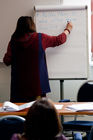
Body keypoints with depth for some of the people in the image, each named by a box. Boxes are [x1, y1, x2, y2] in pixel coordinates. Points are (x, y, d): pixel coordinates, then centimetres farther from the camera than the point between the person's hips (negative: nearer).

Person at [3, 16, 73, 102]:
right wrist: (68, 30, 30)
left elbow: (7, 61, 2)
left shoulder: (13, 41, -1)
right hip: (36, 83, -2)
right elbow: (59, 40, 11)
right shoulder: (40, 38, -3)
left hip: (18, 85, 2)